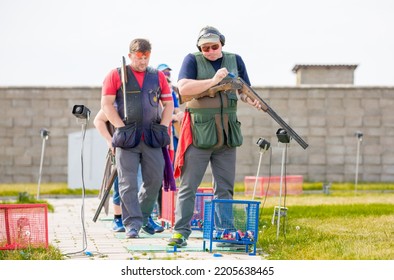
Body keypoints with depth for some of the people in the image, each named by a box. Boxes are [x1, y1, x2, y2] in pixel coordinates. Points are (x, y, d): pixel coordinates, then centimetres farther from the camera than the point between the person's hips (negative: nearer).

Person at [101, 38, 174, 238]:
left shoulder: (158, 76, 13)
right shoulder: (115, 75, 3)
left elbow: (168, 103, 17)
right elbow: (106, 104, -2)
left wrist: (163, 126, 3)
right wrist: (121, 127, -10)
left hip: (152, 137, 3)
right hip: (126, 137, -3)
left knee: (155, 179, 3)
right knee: (128, 182, -6)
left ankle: (143, 217, 23)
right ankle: (132, 224, -5)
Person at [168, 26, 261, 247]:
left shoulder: (235, 60, 10)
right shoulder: (193, 60, -1)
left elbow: (244, 89, 13)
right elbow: (184, 88, -15)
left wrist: (252, 100, -10)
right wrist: (213, 81, -22)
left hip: (227, 135, 4)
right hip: (199, 135, -4)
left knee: (225, 188, 9)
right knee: (188, 186, -3)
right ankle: (181, 232, -1)